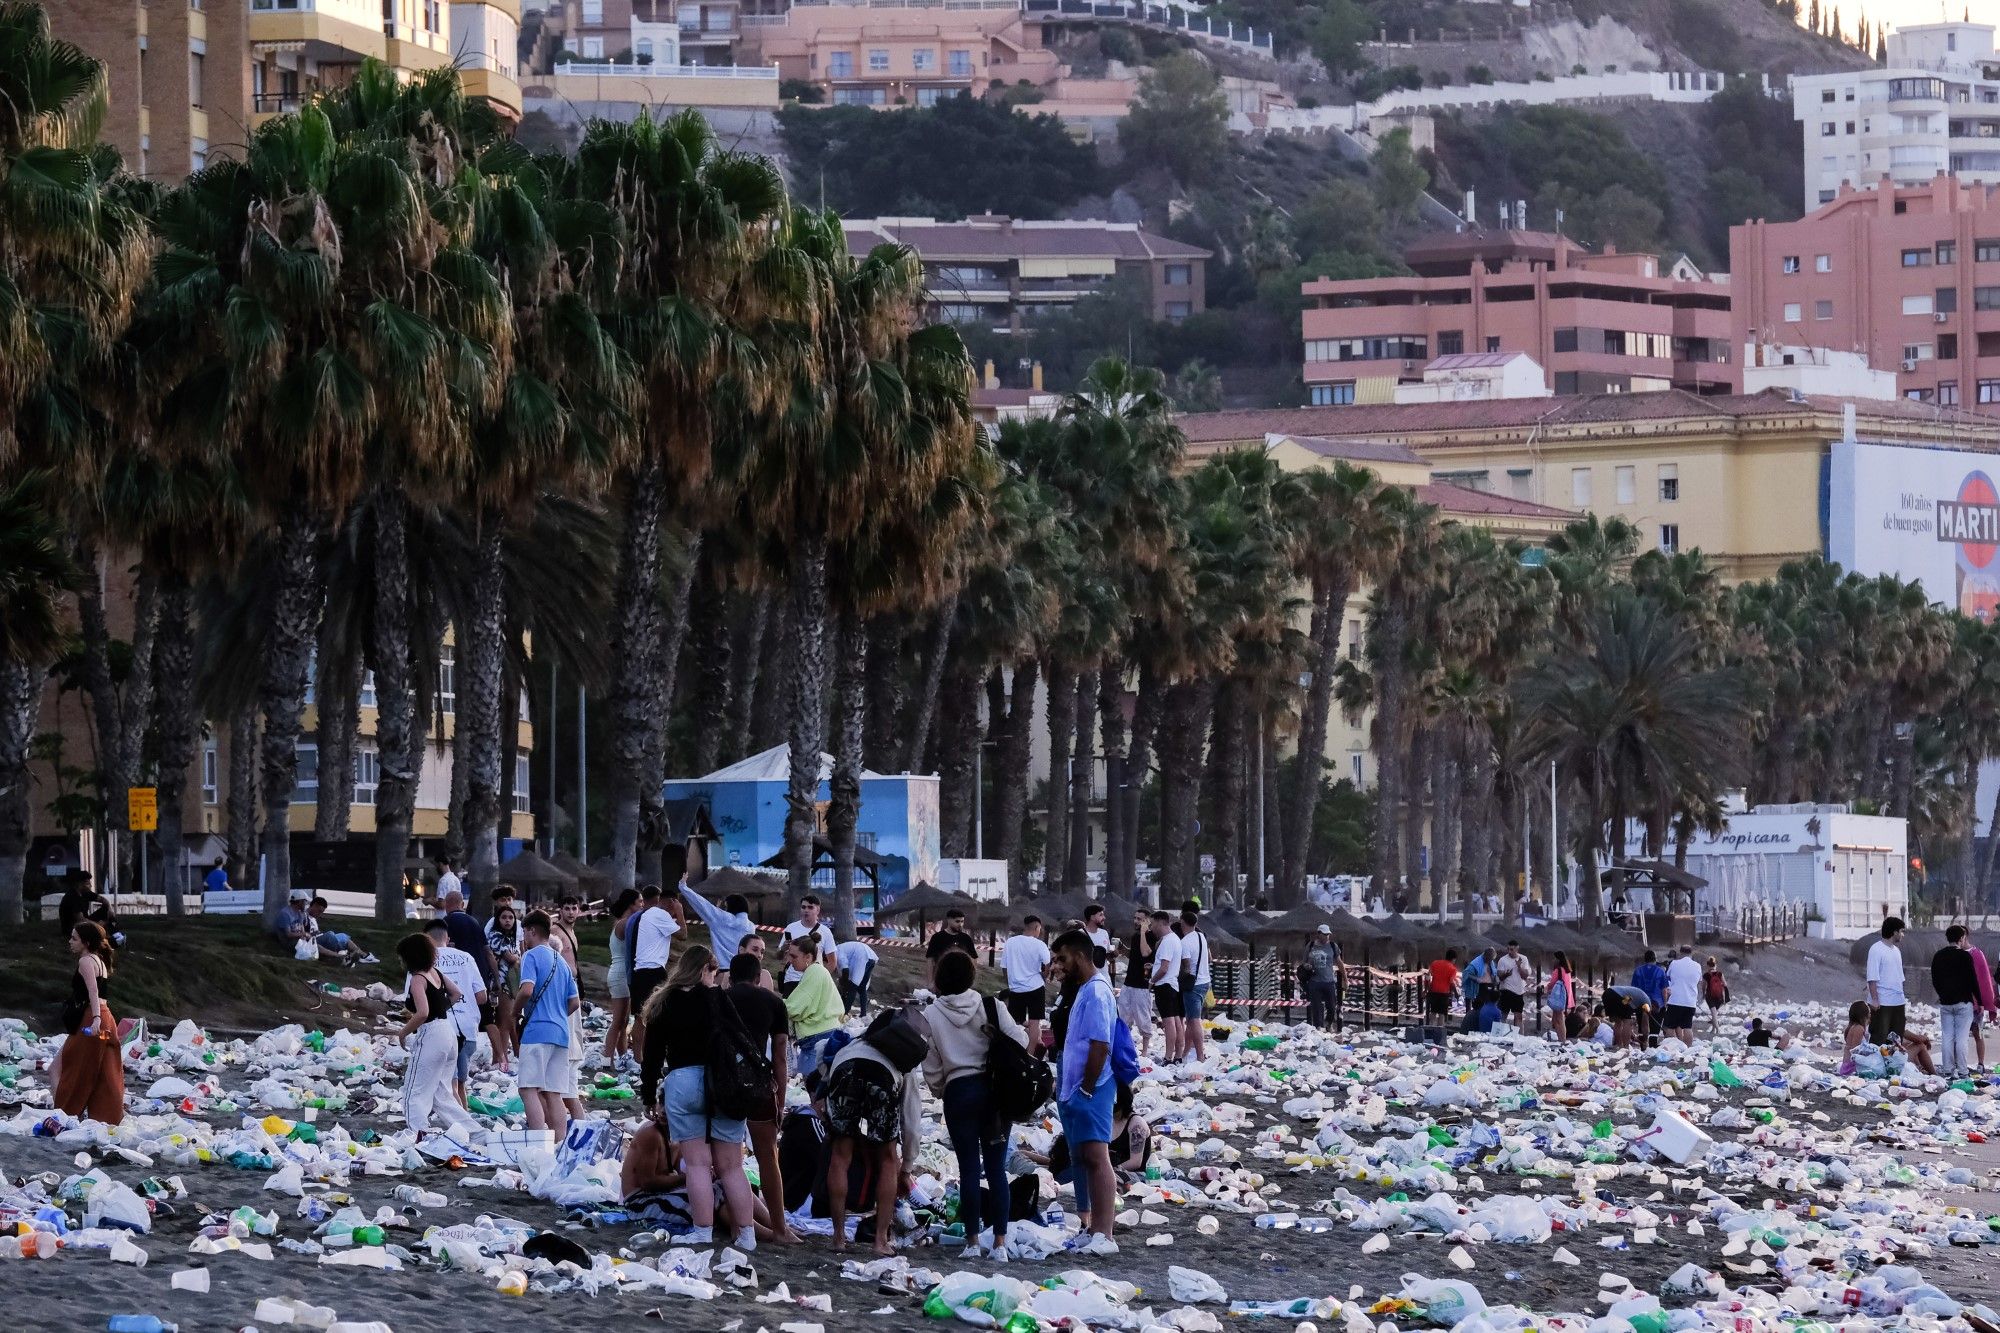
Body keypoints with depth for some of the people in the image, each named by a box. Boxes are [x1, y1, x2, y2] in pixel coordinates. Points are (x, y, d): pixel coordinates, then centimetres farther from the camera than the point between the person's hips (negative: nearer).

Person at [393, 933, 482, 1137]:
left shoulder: (417, 979, -14)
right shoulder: (435, 973, 10)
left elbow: (422, 1013, -25)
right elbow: (457, 994, 24)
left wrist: (403, 1033, -12)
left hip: (431, 1035, -9)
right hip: (448, 1032, 9)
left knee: (415, 1092, -3)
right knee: (441, 1093, 16)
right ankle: (473, 1130, 10)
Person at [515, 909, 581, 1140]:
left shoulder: (532, 956, -3)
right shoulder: (561, 962, 20)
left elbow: (527, 990, -18)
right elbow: (574, 1003, 19)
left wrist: (515, 1010, -1)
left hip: (537, 1031, -8)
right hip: (561, 1033, 8)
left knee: (529, 1090, -11)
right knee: (554, 1094, 7)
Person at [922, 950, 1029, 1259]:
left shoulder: (932, 1017, -3)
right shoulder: (990, 1006, -3)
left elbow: (931, 1070, 2)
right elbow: (1020, 1040, -3)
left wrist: (942, 1093, 20)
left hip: (958, 1092, -1)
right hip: (994, 1089, 1)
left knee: (969, 1167, 4)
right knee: (996, 1167, 6)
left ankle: (972, 1240, 2)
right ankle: (1000, 1240, 4)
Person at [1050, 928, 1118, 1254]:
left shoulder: (1096, 993, -15)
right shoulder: (1083, 991, 17)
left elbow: (1100, 1047, -20)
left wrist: (1086, 1090, -17)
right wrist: (1066, 1087, 18)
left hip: (1090, 1091, -11)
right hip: (1073, 1089, 11)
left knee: (1096, 1157, -14)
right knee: (1082, 1158, 12)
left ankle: (1103, 1236, -18)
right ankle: (1088, 1226, 18)